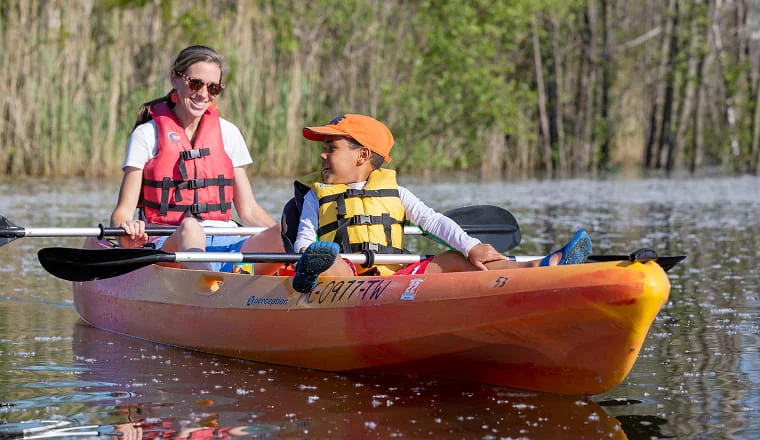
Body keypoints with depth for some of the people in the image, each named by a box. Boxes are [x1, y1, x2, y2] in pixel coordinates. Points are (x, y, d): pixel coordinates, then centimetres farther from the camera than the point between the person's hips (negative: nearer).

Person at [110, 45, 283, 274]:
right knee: (190, 227, -39)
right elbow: (123, 210, 0)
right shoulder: (148, 135, 7)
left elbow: (248, 209, 20)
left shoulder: (228, 133, 18)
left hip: (227, 245, 4)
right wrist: (128, 230, -25)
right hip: (171, 245, -4)